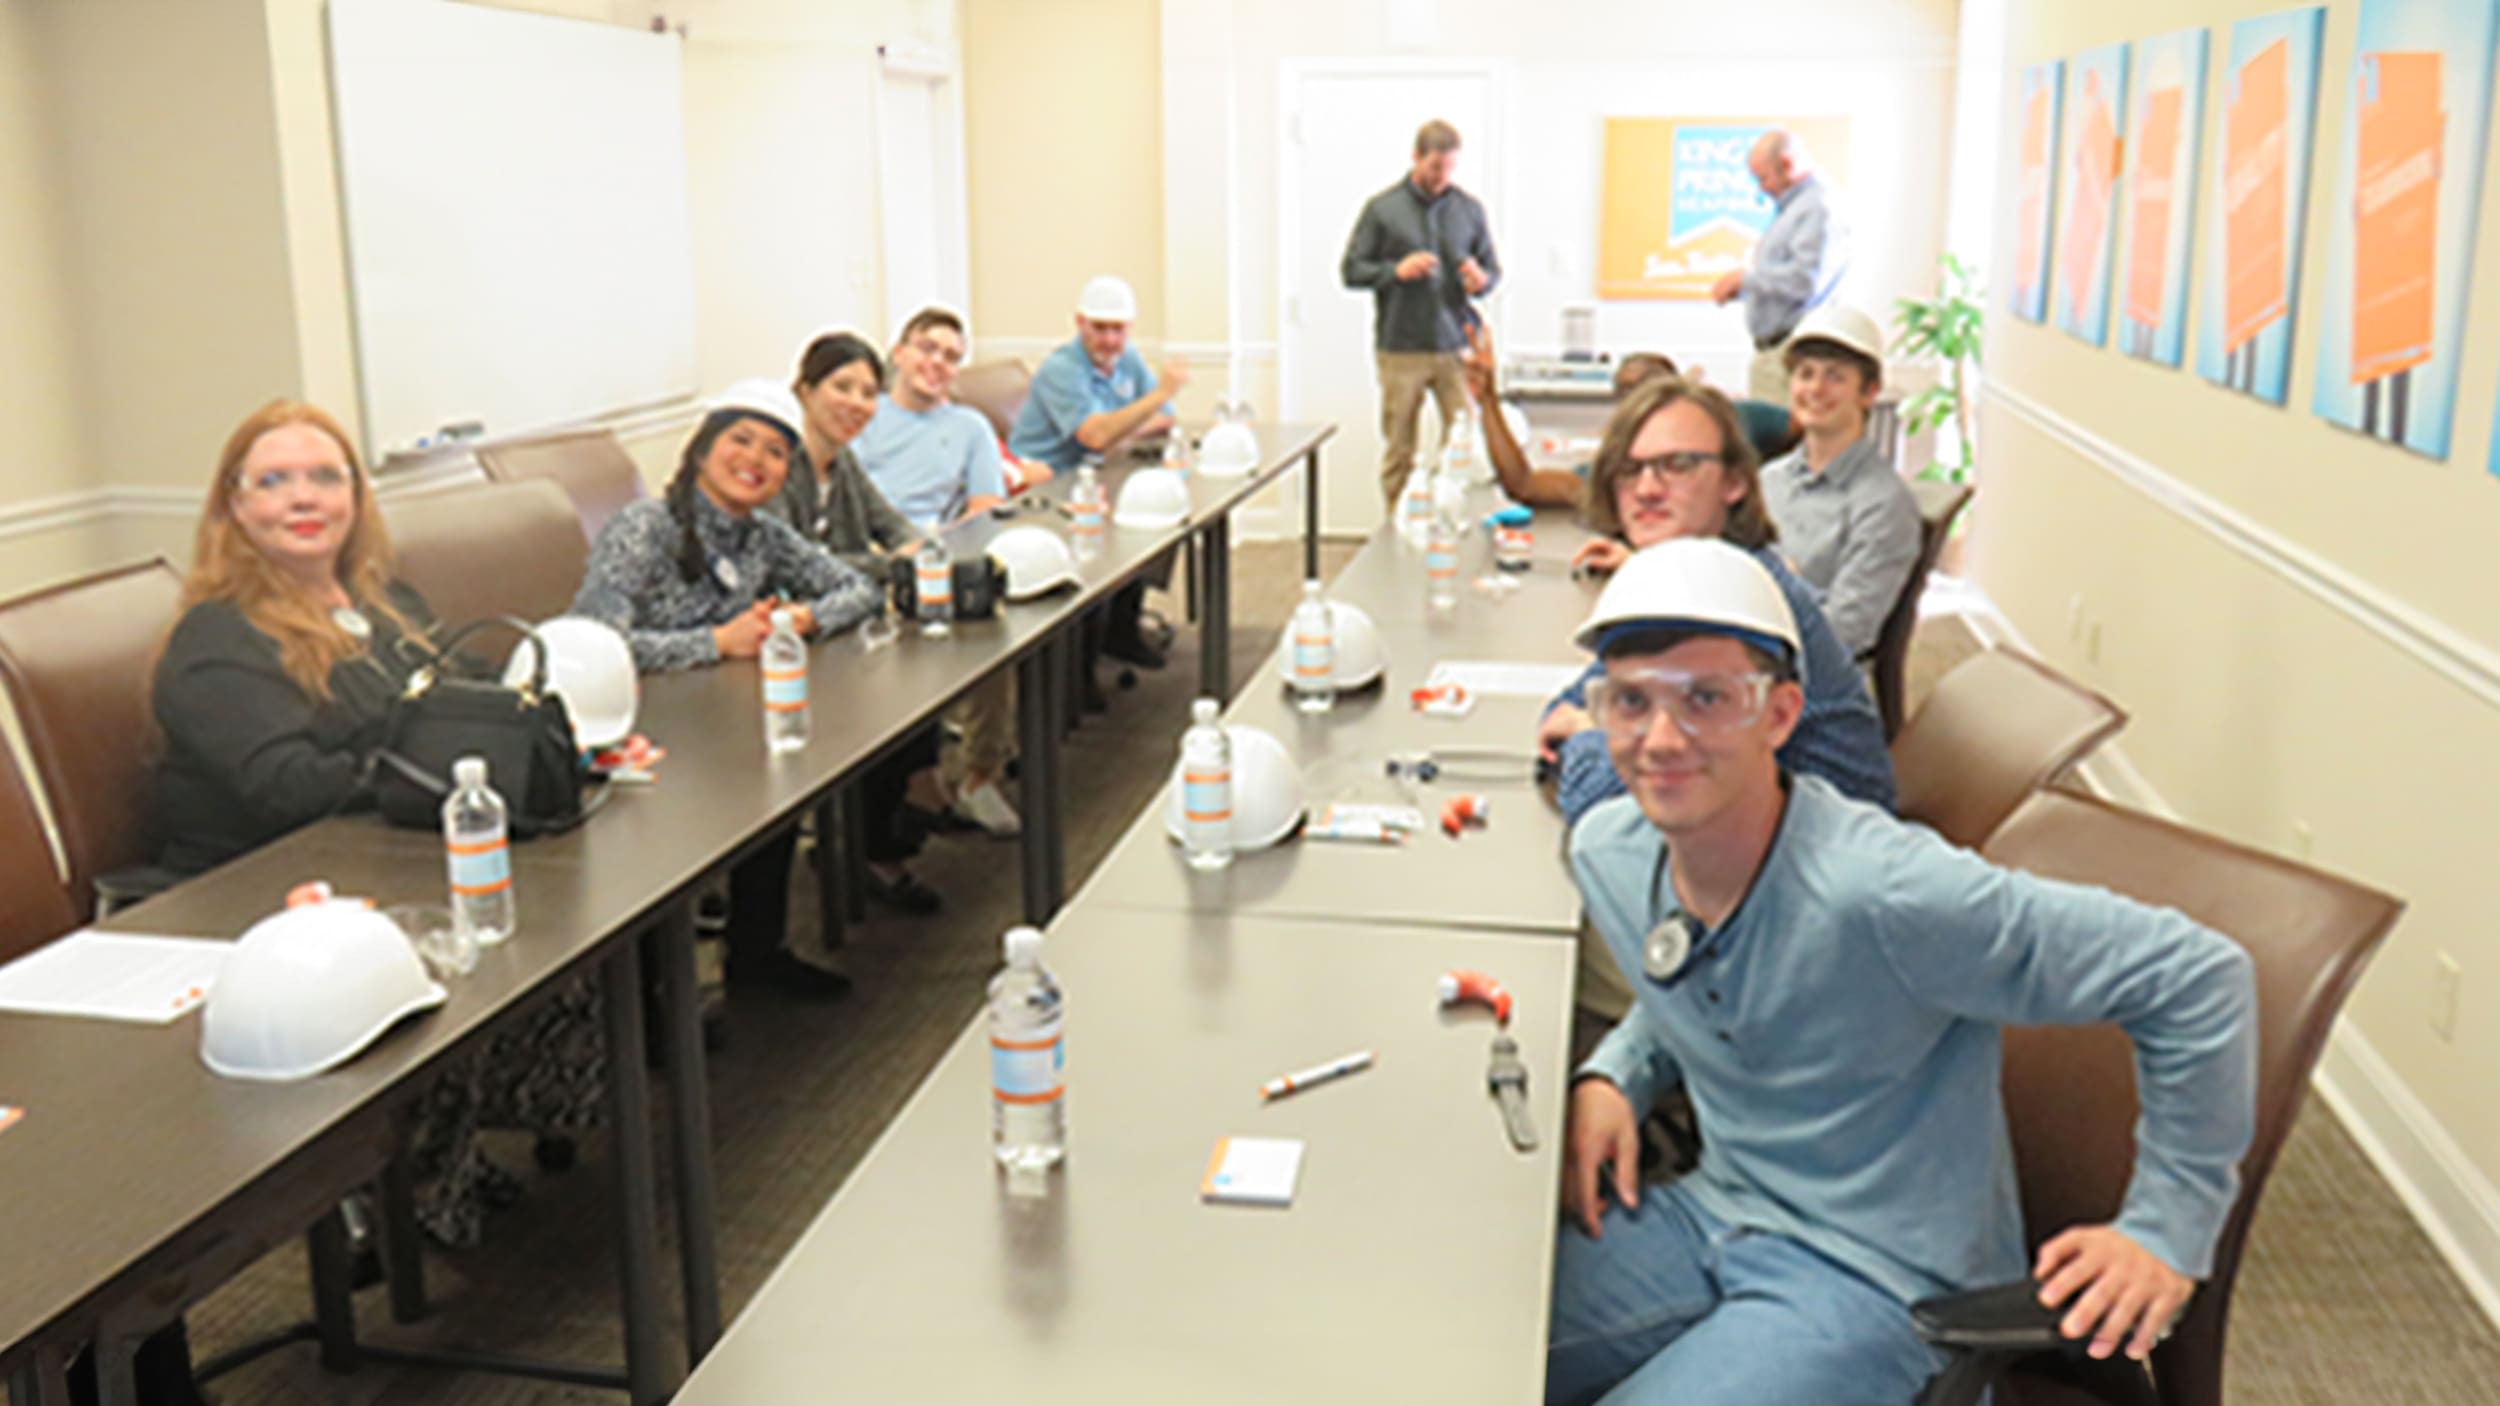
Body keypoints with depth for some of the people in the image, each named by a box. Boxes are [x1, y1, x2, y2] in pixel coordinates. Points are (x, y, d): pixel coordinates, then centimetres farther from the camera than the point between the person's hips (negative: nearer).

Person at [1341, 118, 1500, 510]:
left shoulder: (1470, 209, 11)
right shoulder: (1382, 209, 3)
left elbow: (1493, 267, 16)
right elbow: (1350, 270, 3)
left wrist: (1481, 280, -8)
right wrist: (1396, 271, -14)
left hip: (1458, 347, 2)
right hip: (1401, 349, -2)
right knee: (1399, 450, 3)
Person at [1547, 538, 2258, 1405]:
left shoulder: (1882, 894, -30)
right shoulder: (1606, 853, -6)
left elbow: (2198, 976, -23)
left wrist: (2167, 1231, -15)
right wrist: (1611, 1077, -2)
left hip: (1880, 1280, -6)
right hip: (1712, 1217, 6)